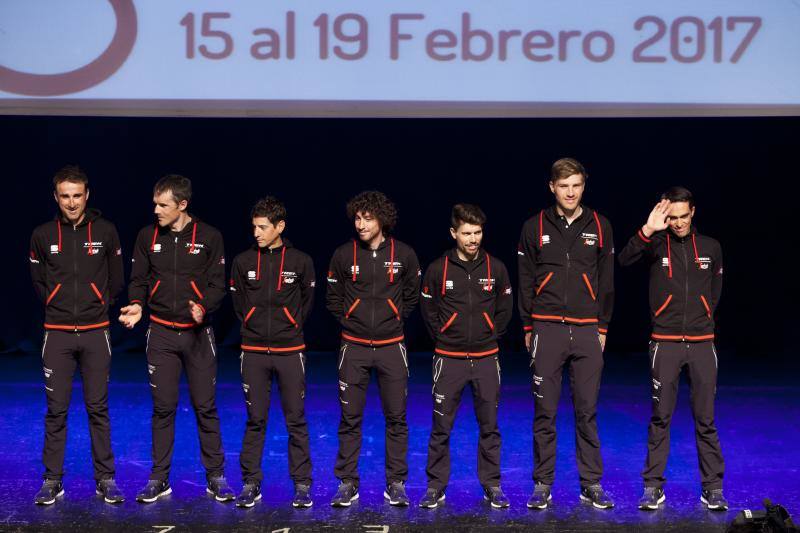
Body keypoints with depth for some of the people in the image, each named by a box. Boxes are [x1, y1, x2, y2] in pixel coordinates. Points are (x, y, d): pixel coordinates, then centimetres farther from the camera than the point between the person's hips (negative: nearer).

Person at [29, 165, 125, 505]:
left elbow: (116, 280, 10)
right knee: (56, 409, 3)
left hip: (95, 333, 0)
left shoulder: (105, 232, 0)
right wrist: (59, 306, 9)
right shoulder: (43, 235, 1)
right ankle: (52, 480, 11)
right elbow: (38, 282, 14)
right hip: (57, 334, 0)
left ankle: (105, 479, 11)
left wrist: (99, 306, 6)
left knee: (98, 407, 4)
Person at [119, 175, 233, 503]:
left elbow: (218, 284, -3)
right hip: (161, 334, 2)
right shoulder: (148, 237, 3)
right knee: (163, 408, 5)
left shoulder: (209, 237, -3)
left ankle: (215, 477, 13)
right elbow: (138, 280, 8)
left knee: (205, 407, 3)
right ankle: (159, 479, 14)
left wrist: (203, 307, -22)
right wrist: (137, 304, -13)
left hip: (198, 333, -1)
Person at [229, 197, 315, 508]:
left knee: (296, 420, 3)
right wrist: (253, 328, 9)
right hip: (254, 352, 1)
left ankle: (302, 485, 11)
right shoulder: (243, 262, 1)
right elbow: (239, 304, 12)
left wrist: (290, 328, 9)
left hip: (290, 351, -1)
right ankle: (251, 484, 13)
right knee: (255, 420, 5)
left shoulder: (301, 262, -2)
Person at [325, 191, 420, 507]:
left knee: (396, 418, 4)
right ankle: (347, 484, 11)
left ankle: (396, 484, 13)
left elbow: (412, 296, 12)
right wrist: (350, 322, 4)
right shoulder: (344, 255, -1)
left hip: (391, 347, 0)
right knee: (350, 418, 3)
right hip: (354, 348, 0)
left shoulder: (404, 254, -1)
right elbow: (333, 299, 9)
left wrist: (394, 320, 5)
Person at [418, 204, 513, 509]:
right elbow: (428, 309, 6)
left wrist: (491, 336, 6)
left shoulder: (496, 268, 1)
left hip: (486, 358, 1)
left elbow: (505, 309, 11)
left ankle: (492, 486, 15)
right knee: (441, 428, 1)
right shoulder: (438, 269, -3)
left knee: (489, 427, 6)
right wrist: (443, 337, 4)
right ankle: (436, 487, 10)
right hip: (449, 359, -1)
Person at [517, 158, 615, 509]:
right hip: (547, 330, -1)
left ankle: (592, 485, 11)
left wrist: (603, 328, 7)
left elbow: (607, 282, 10)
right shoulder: (535, 227, 4)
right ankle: (542, 485, 9)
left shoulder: (599, 227, 7)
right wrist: (528, 327, 5)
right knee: (545, 411, 2)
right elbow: (525, 281, 7)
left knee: (587, 411, 4)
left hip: (587, 331, 1)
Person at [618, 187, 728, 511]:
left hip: (702, 343, 2)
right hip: (665, 344, -2)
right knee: (660, 418, 2)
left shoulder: (711, 248, 8)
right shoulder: (656, 244, 0)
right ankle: (653, 487, 9)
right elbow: (625, 260, -21)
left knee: (705, 419, 3)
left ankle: (713, 488, 9)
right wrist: (647, 230, -31)